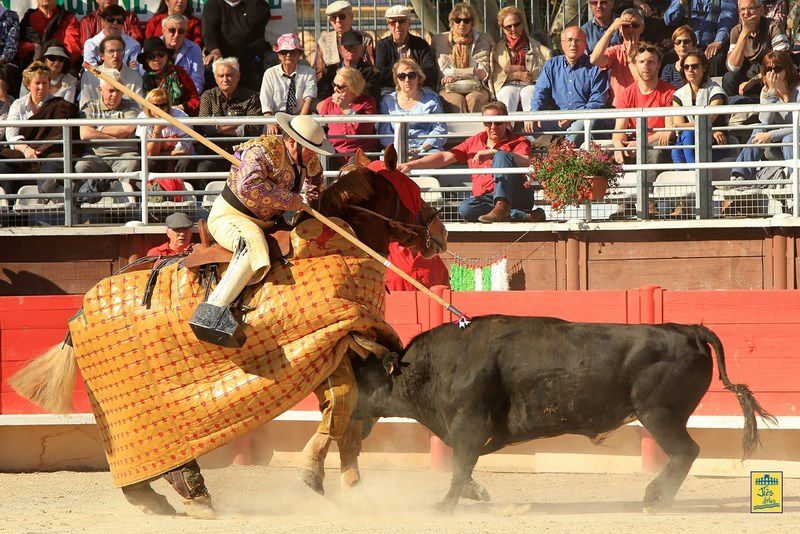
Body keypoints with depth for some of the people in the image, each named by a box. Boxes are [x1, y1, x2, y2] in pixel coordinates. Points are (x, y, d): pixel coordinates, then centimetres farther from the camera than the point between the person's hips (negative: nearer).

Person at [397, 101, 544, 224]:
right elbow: (445, 157, 20)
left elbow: (526, 162, -12)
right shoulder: (474, 142, 24)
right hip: (485, 199, 4)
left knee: (502, 156, -25)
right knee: (466, 209, -32)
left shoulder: (518, 141, 9)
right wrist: (410, 165, 11)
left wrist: (493, 152, -21)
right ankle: (524, 216, -32)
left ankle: (501, 207, -42)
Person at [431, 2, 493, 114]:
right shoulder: (439, 41, 13)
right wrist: (472, 72, -2)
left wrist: (456, 75, -4)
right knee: (458, 101, -34)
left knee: (474, 99, -34)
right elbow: (442, 72, 3)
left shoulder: (483, 41, 15)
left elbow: (483, 73, 6)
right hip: (448, 90, -1)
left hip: (477, 89, 1)